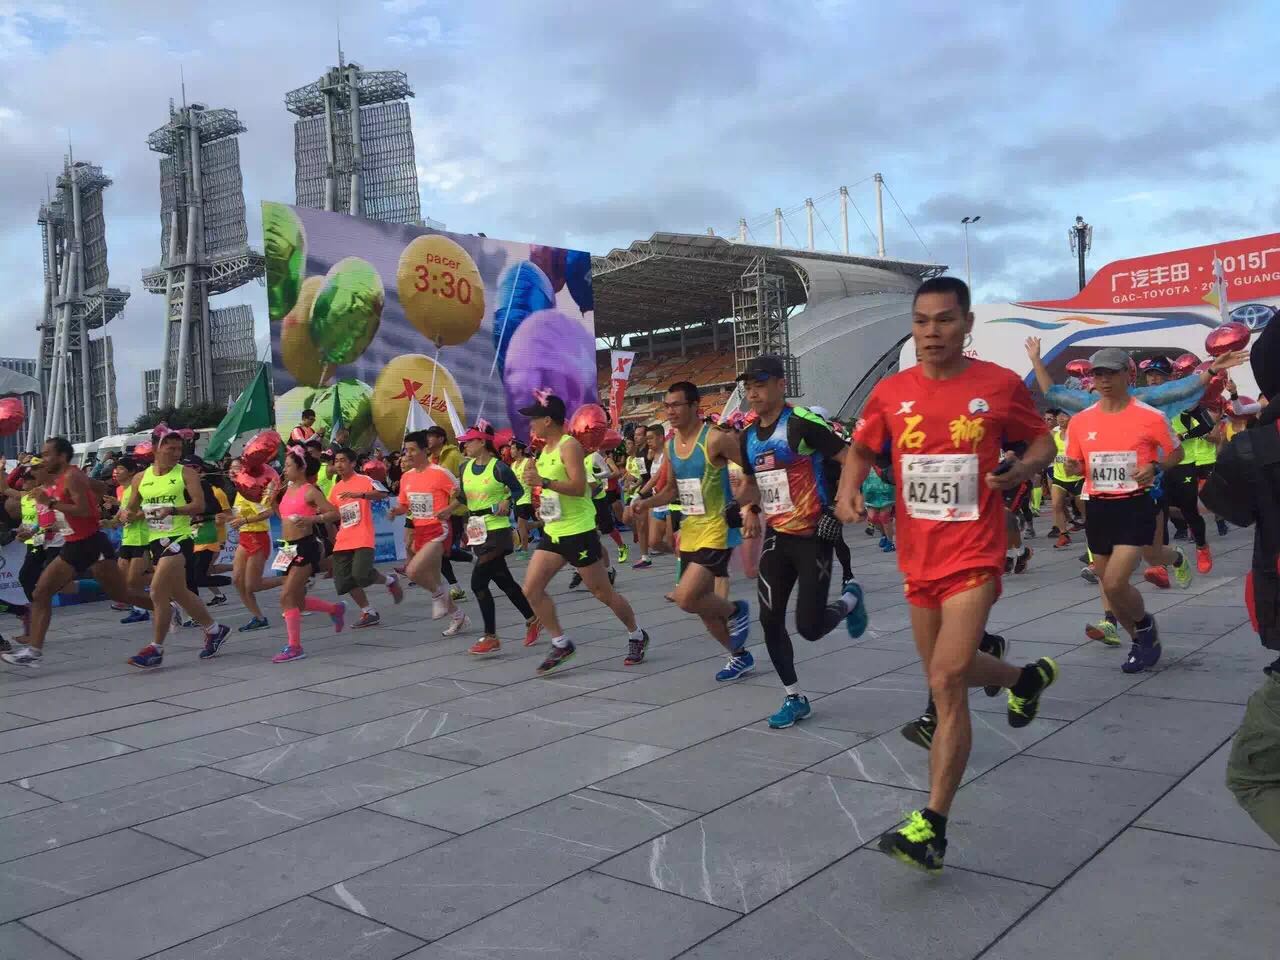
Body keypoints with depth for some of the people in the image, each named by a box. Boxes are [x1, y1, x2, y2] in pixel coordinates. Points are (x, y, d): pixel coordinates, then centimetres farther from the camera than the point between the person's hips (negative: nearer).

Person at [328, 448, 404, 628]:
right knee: (344, 581, 0)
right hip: (343, 541, 7)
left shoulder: (363, 480, -4)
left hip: (363, 539, -7)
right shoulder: (336, 488, 16)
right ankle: (369, 613, 13)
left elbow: (382, 494, -21)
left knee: (361, 575, -22)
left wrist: (360, 494, -35)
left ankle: (390, 581, 9)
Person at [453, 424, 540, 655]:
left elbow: (519, 490, -1)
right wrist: (458, 495, -4)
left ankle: (490, 637, -3)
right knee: (504, 581, 14)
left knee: (478, 582, -12)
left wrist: (507, 501, -19)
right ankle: (532, 619, 31)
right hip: (476, 531, 7)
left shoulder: (499, 468, -12)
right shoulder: (465, 467, 7)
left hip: (497, 530, -7)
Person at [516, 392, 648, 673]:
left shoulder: (569, 446, -15)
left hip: (578, 532, -8)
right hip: (553, 532, 8)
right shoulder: (545, 450, 12)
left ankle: (637, 637, 23)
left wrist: (543, 481, -31)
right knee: (531, 589, -3)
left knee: (602, 592, 2)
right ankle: (561, 644, 9)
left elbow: (579, 487, -26)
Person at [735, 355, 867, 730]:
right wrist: (751, 509, 7)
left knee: (810, 627, -6)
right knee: (770, 620, 3)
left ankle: (849, 600, 27)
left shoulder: (802, 423, -16)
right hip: (777, 537, 7)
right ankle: (793, 698, 19)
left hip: (813, 536, -7)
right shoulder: (748, 436, 7)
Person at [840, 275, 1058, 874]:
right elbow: (862, 450, 15)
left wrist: (1021, 469, -15)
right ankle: (1028, 677, 55)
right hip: (918, 558, 5)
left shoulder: (1001, 385, -6)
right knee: (947, 672, 21)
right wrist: (849, 489, -6)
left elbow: (1042, 442, 7)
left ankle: (931, 828, -8)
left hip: (973, 556, -5)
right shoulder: (890, 393, 1)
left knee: (946, 681, -17)